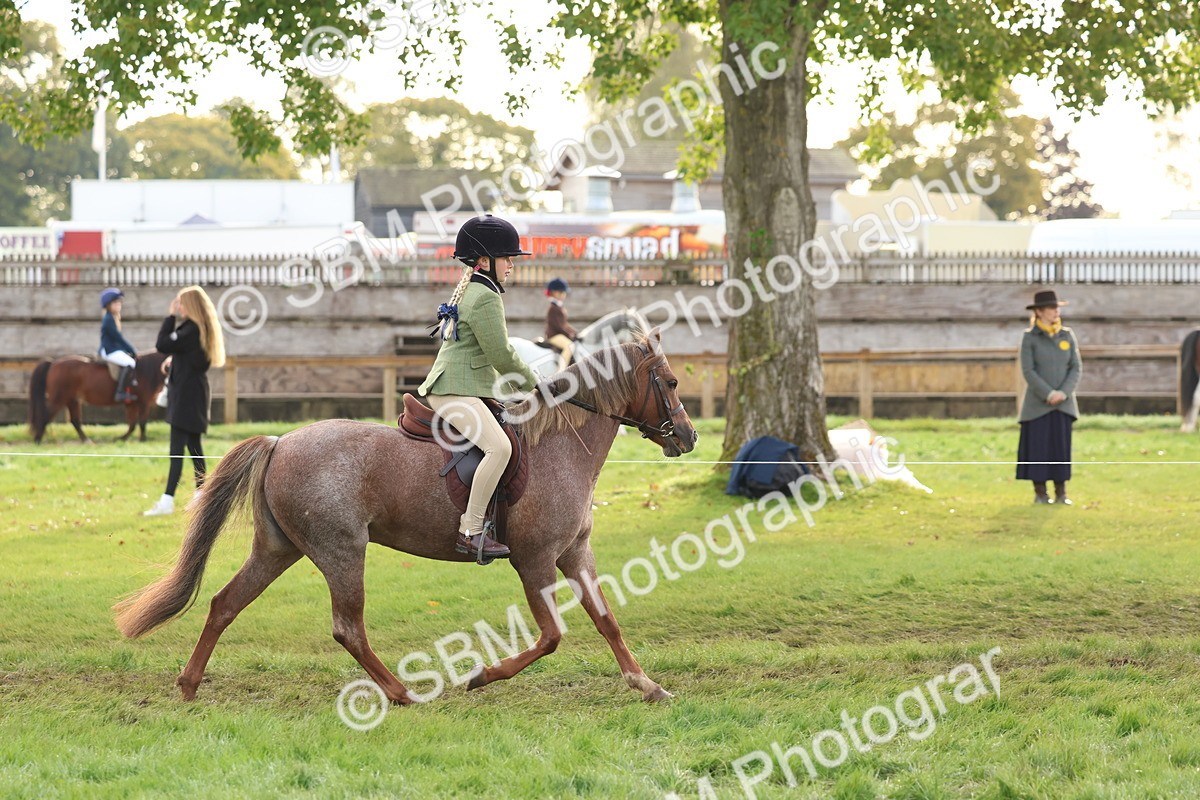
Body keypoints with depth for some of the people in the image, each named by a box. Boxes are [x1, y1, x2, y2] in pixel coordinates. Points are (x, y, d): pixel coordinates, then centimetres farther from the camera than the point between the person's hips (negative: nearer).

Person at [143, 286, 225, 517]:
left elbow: (163, 345, -22)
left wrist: (170, 317, -14)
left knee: (177, 447, -13)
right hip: (194, 393, 10)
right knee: (193, 445, 15)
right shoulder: (200, 328, 13)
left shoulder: (192, 329, -18)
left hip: (187, 393, -10)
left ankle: (168, 500, -18)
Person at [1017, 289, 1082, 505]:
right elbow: (1028, 370, -7)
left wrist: (1063, 393, -10)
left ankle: (1061, 494, 5)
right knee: (1038, 447, -3)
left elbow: (1077, 368, 4)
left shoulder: (1067, 335, 8)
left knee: (1061, 447, 1)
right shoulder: (1030, 338, -1)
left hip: (1063, 404, 3)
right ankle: (1040, 493, 4)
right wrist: (1048, 394, -15)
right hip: (1038, 404, -3)